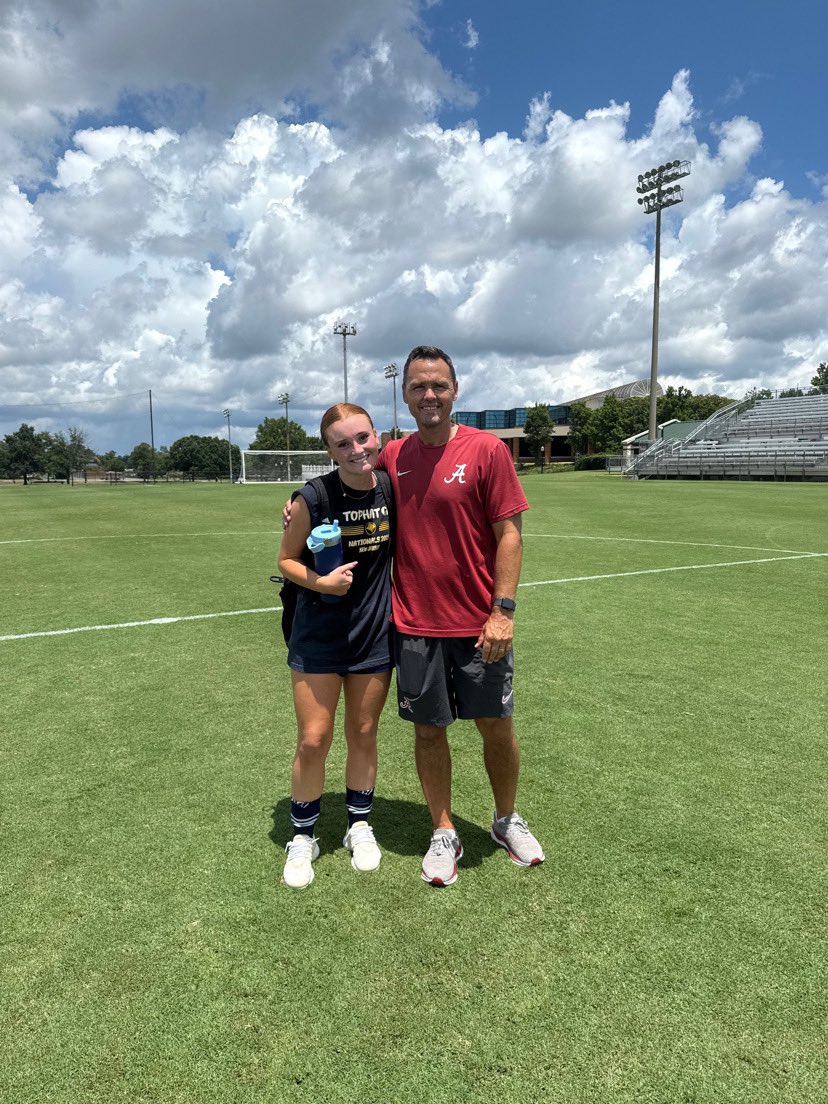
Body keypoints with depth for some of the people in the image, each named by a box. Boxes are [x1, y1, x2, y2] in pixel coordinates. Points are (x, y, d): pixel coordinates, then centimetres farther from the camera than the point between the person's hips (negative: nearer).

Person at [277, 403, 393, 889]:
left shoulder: (391, 489, -7)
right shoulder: (314, 498, -16)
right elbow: (287, 559, -5)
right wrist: (321, 582, -23)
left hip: (375, 635, 3)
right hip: (318, 636, -2)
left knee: (363, 734, 15)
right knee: (313, 740, 4)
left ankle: (360, 825, 36)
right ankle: (303, 837, 27)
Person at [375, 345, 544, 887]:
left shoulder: (487, 449, -7)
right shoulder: (393, 456, 4)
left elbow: (509, 535, -9)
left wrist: (503, 610, -15)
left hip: (478, 624, -2)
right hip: (415, 623, 3)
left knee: (496, 724, 11)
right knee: (429, 729, 10)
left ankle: (508, 820, 35)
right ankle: (444, 834, 29)